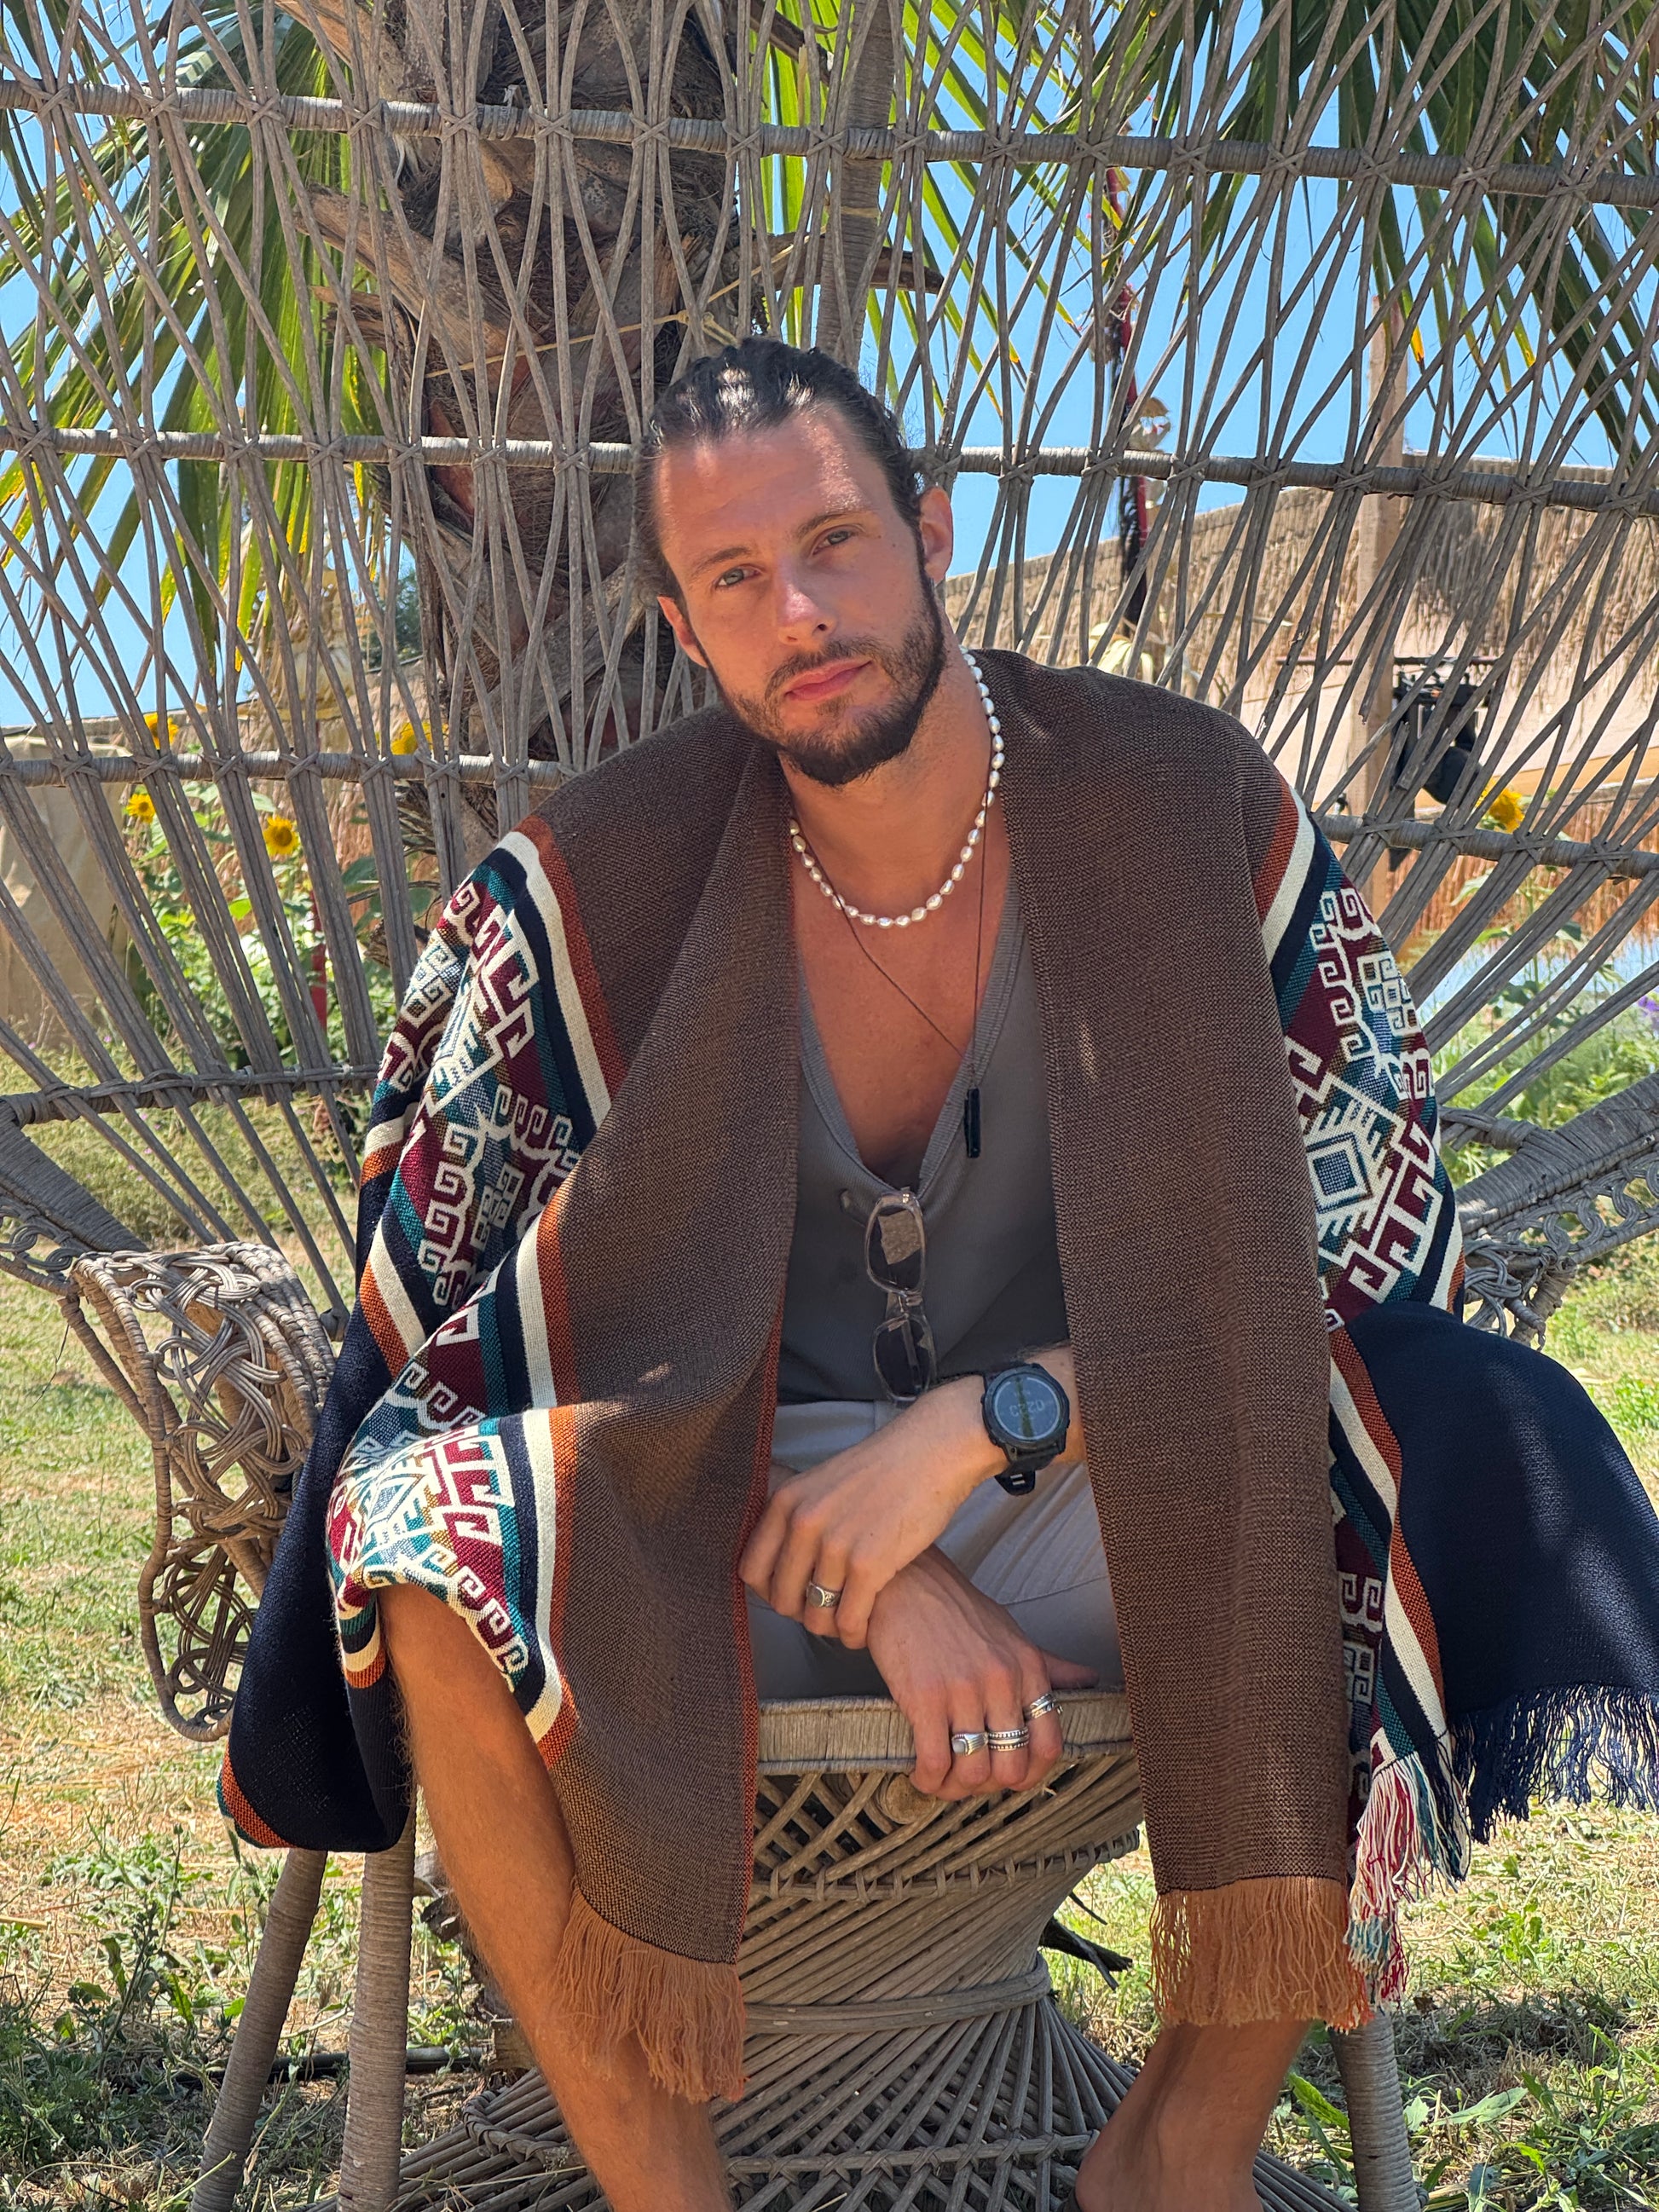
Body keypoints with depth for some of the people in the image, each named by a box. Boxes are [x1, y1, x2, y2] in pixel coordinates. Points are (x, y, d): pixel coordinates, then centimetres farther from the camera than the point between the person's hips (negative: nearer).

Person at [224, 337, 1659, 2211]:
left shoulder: (1192, 806, -9)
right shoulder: (596, 882, -10)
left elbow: (1362, 1247, -8)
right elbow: (460, 1304, -10)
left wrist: (980, 1424, -22)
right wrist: (879, 1589, -18)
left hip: (1107, 1495, 1)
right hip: (730, 1516, 0)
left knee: (1461, 1468, -27)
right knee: (426, 1539, -30)